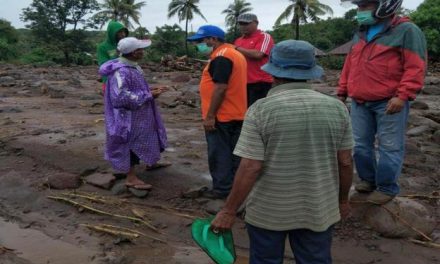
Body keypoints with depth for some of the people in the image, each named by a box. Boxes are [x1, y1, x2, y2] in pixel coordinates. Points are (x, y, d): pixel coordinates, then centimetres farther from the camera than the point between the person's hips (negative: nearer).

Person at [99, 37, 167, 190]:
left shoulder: (133, 66, 6)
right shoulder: (121, 71, -24)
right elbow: (123, 97, -28)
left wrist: (150, 92, 0)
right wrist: (148, 95, -22)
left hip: (137, 115, 9)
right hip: (128, 116, -9)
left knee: (137, 143, 22)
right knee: (131, 145, 1)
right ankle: (131, 178, 13)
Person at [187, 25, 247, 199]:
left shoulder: (221, 57, -17)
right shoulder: (235, 54, 15)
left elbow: (220, 88, -24)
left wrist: (210, 116, -21)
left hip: (221, 116, -10)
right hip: (236, 114, 10)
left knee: (219, 153, 0)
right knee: (232, 152, 15)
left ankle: (222, 189, 8)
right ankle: (235, 185, 24)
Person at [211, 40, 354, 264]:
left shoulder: (261, 110, -15)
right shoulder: (337, 108, -5)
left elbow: (250, 168, -17)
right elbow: (345, 163, 0)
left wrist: (229, 211, -9)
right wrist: (342, 200, 14)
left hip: (268, 210, -2)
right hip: (318, 210, 3)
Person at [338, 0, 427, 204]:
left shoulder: (406, 31, -7)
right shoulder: (360, 35, 15)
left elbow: (415, 67, -13)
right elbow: (350, 66, 20)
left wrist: (402, 96, -21)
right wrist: (342, 92, 17)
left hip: (389, 103, -7)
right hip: (360, 103, 7)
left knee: (390, 147, 0)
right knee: (361, 144, 10)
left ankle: (387, 188, 12)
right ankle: (368, 179, 27)